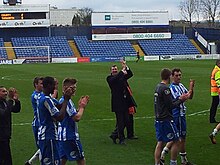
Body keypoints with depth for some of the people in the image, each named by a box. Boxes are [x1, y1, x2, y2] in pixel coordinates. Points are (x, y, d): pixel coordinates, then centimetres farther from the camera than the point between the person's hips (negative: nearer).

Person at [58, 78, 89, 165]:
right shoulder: (67, 101, -18)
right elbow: (77, 118, -22)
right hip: (70, 137, -10)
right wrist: (82, 107, -8)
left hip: (62, 136, 10)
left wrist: (80, 106, 8)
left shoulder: (62, 100, 13)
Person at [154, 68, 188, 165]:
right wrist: (181, 100, -4)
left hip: (158, 120, 9)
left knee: (160, 142, 11)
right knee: (175, 141, 4)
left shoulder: (158, 87, 10)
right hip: (166, 120, -9)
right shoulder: (165, 89, -17)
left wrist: (179, 99, 15)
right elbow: (170, 106, -17)